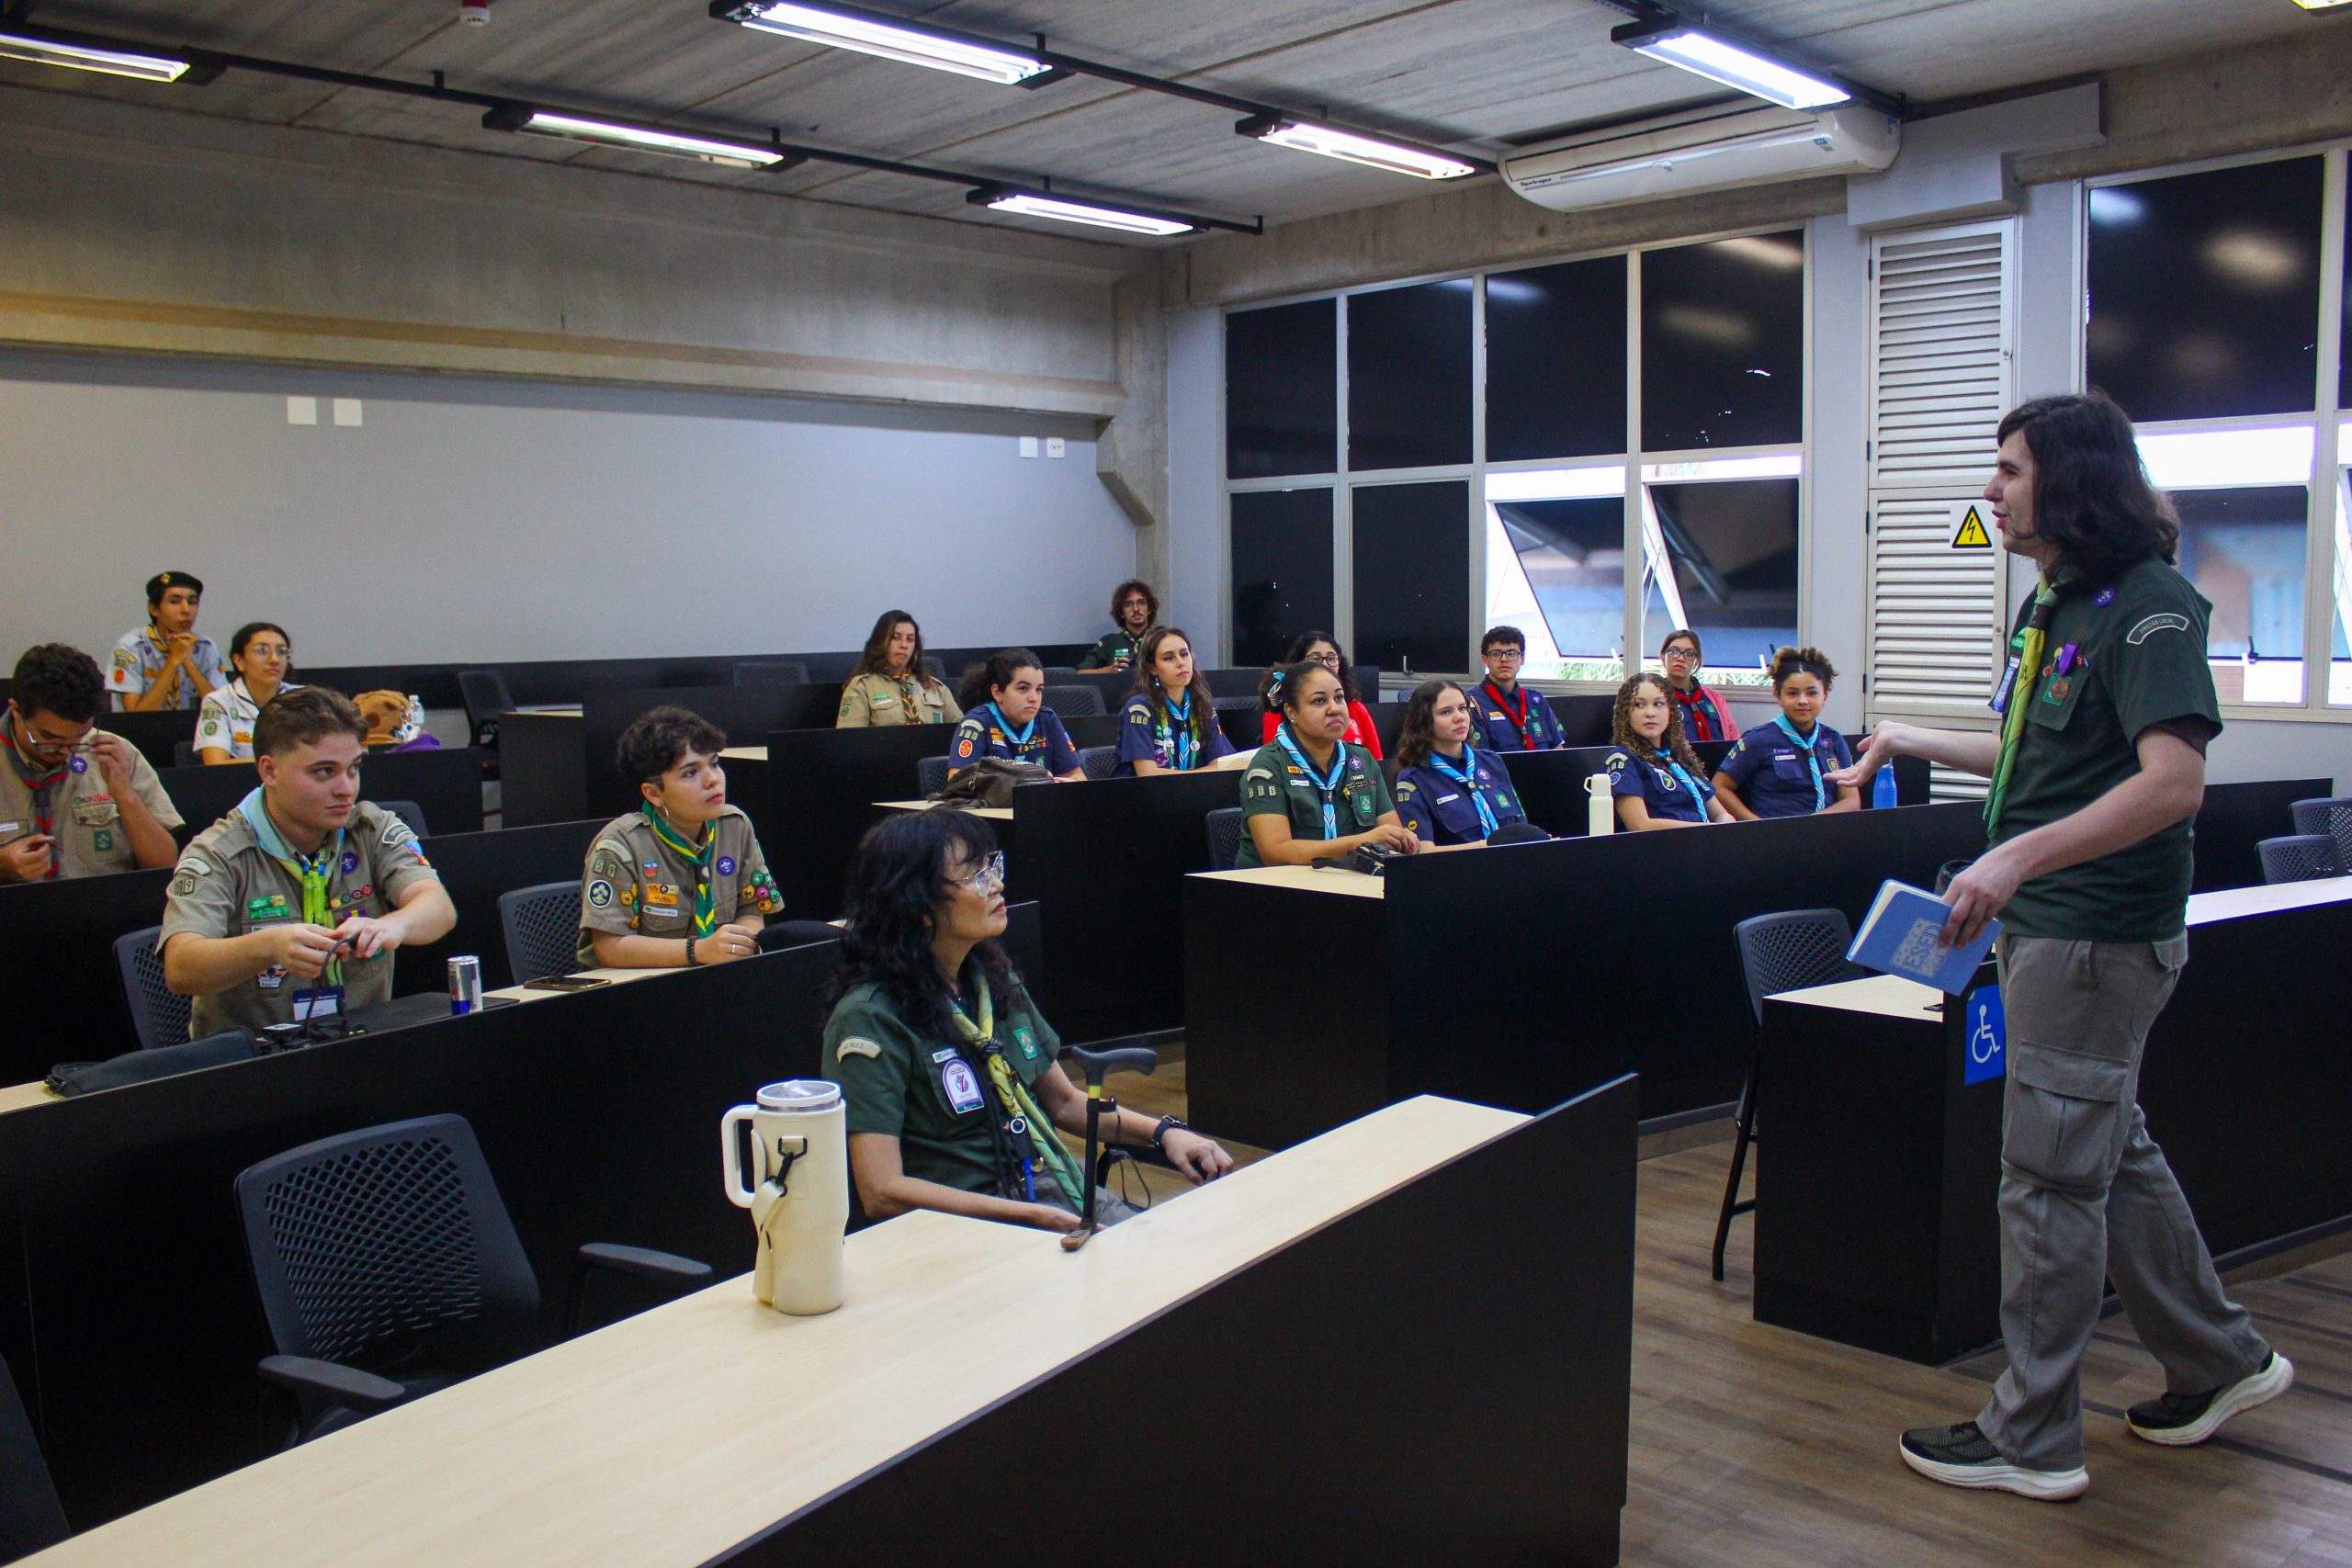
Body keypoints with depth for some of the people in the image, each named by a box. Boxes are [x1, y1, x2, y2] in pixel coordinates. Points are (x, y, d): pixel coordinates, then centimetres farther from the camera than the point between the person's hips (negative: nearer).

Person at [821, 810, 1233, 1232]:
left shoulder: (996, 980, 11)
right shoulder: (869, 1018, -12)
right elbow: (882, 1192, -18)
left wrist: (1164, 1131, 6)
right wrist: (1035, 1218, -21)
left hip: (1059, 1190, 7)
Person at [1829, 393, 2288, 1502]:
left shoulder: (2147, 606, -17)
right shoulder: (2056, 606, 13)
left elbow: (2172, 782, -27)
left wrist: (2019, 856, -34)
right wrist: (1913, 742, 25)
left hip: (2099, 935, -10)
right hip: (2047, 925, 10)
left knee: (2050, 1177, -2)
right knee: (2112, 1151, 20)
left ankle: (2031, 1438, 11)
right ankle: (2220, 1361, 36)